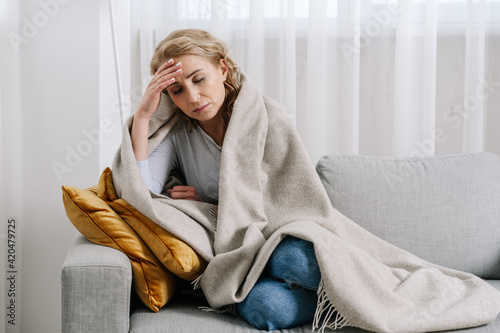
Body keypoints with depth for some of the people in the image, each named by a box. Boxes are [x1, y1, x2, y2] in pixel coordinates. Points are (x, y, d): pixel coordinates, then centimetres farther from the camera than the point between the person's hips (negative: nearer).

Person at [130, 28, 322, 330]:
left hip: (285, 242, -1)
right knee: (258, 305, -34)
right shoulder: (177, 135, 4)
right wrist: (142, 115, -12)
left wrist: (209, 207, -4)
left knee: (289, 259, -38)